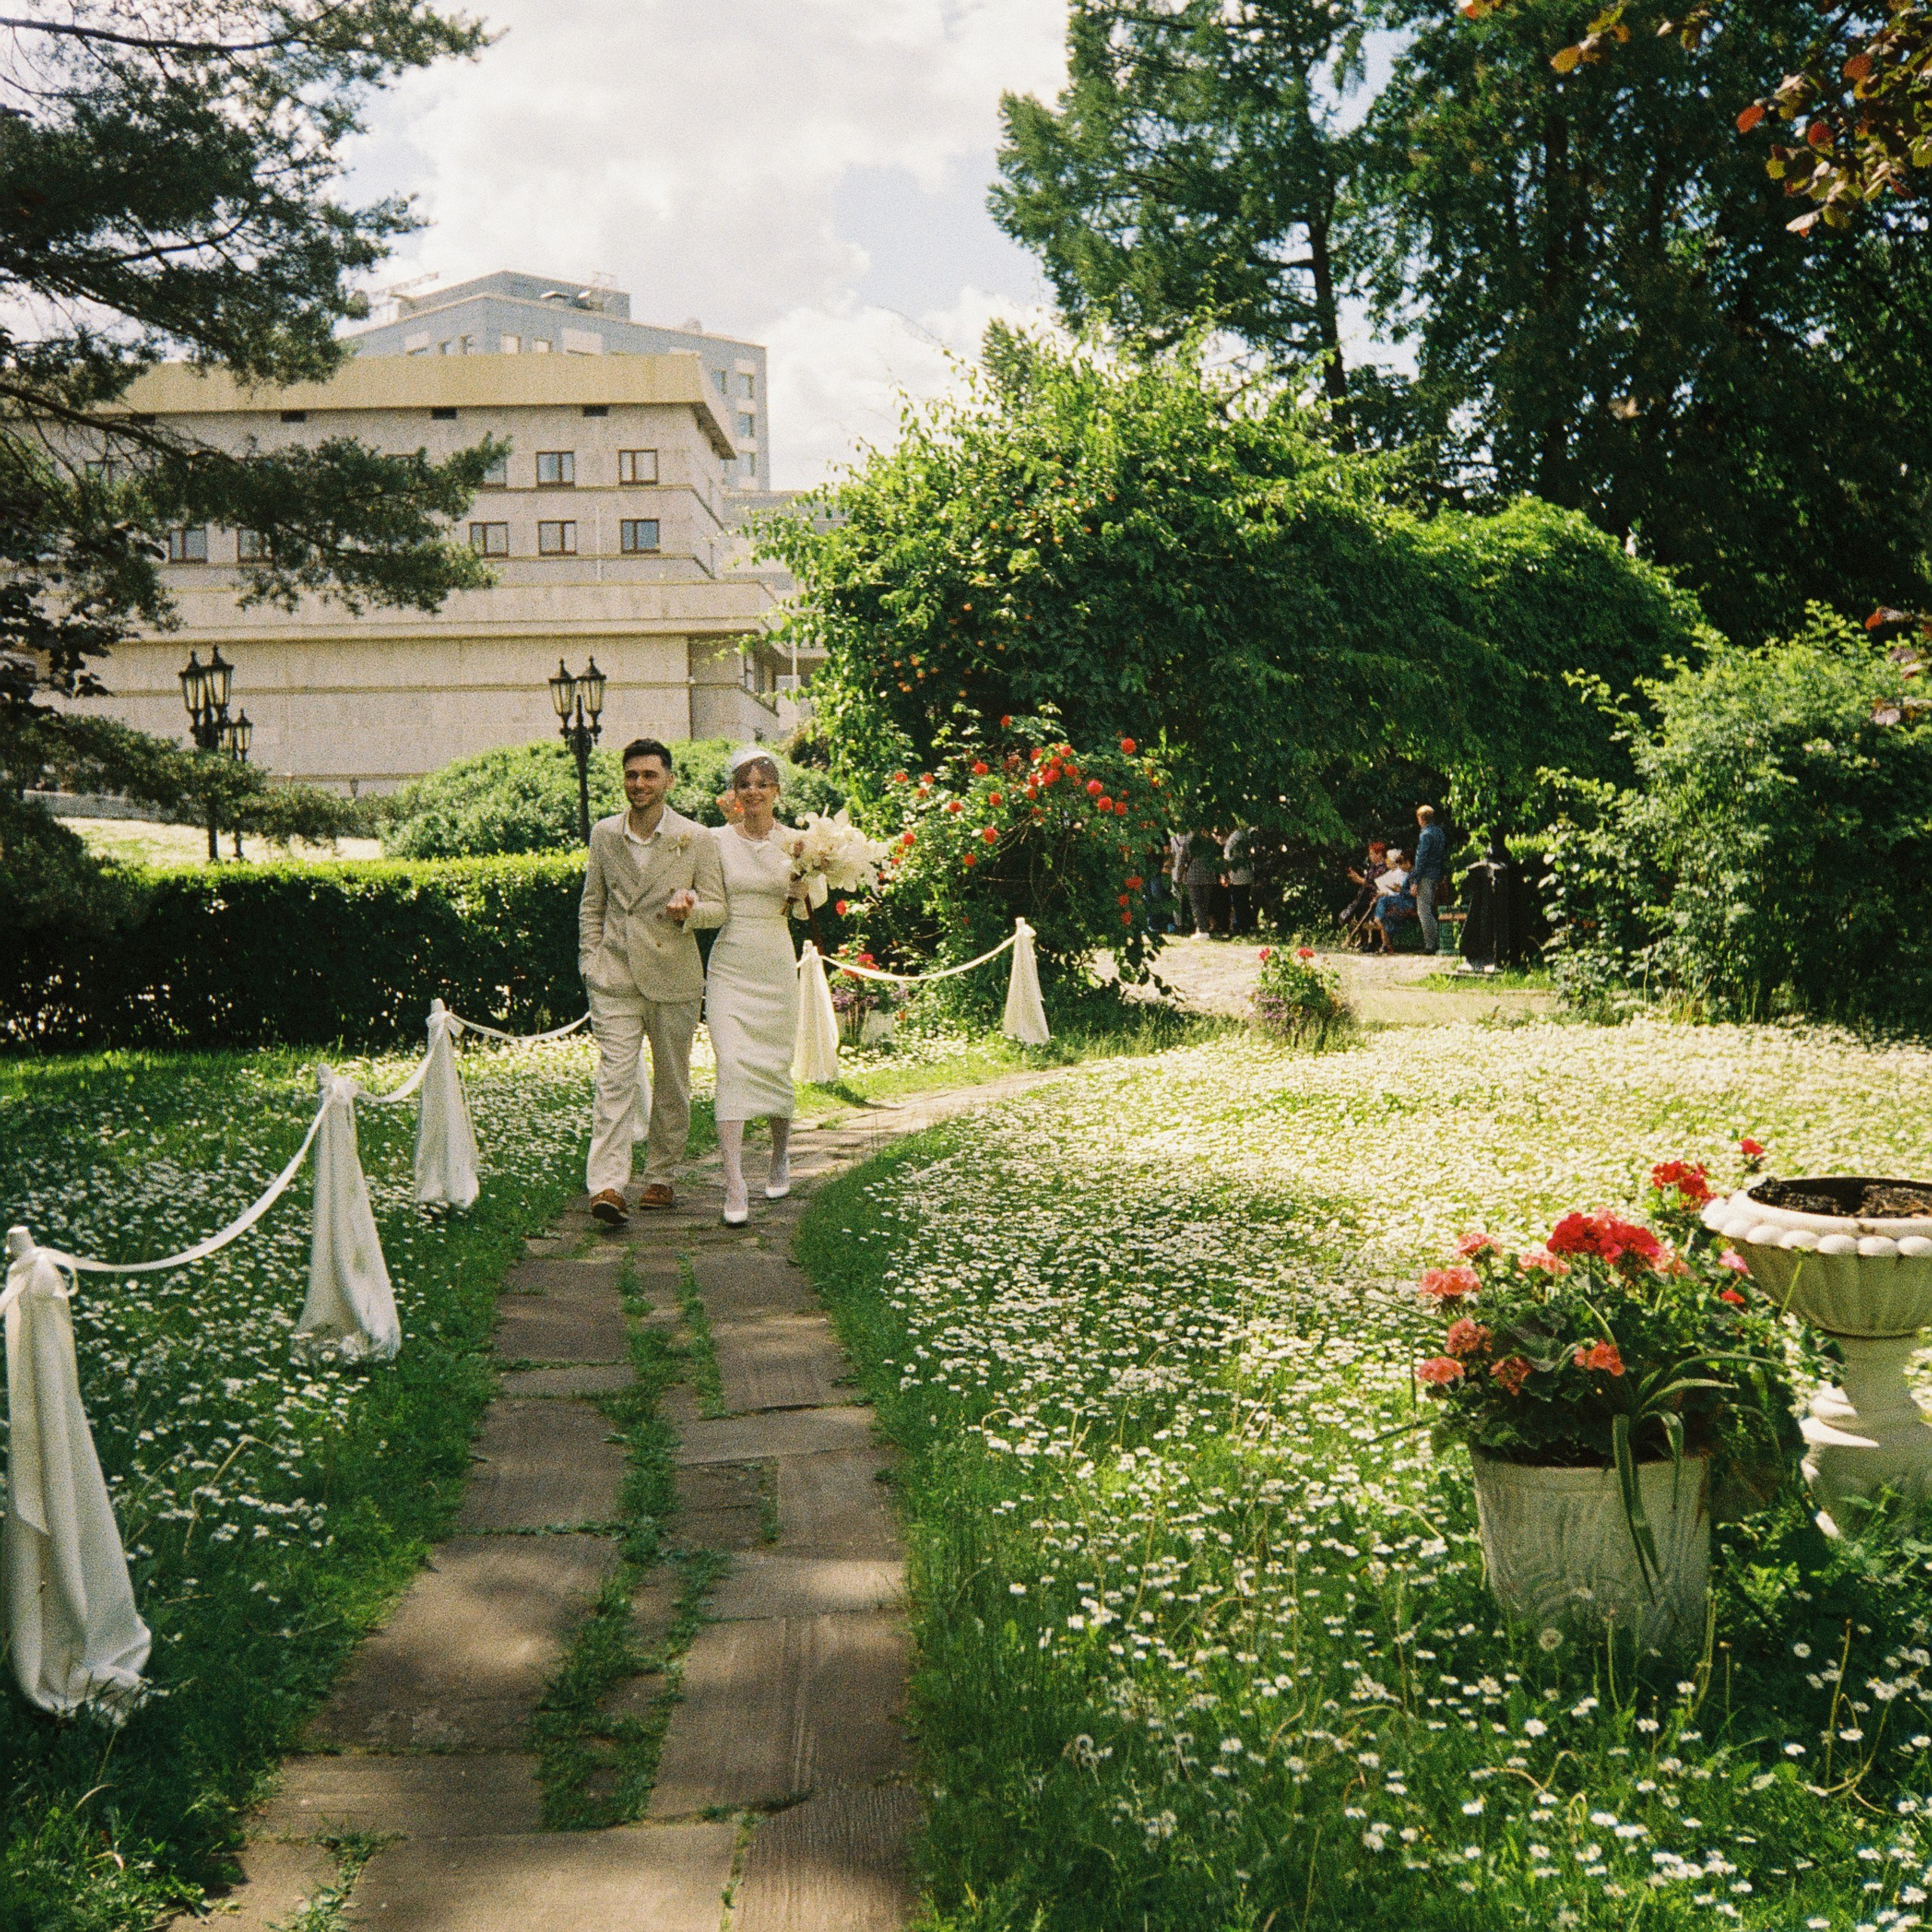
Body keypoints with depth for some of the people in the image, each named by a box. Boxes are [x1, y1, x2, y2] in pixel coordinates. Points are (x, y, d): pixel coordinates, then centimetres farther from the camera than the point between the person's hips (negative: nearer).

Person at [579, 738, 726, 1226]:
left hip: (674, 978, 0)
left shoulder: (696, 838, -1)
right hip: (615, 978, 0)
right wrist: (590, 961, 6)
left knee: (672, 1084, 9)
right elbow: (591, 905, 15)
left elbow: (718, 906, 2)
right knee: (614, 1079, -10)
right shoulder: (604, 834, 7)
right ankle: (607, 1186, -16)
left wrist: (689, 909, -20)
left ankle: (661, 1178, 24)